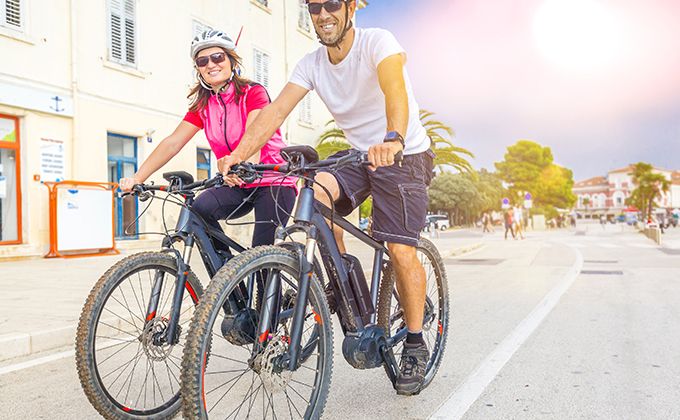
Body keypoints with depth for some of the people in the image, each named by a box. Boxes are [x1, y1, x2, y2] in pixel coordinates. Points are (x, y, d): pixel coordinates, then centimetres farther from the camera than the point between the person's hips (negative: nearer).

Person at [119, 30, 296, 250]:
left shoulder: (253, 92, -8)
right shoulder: (202, 106, 7)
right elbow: (172, 143, -1)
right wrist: (137, 178, -14)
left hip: (273, 182, -4)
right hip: (238, 186, 5)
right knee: (200, 209, -24)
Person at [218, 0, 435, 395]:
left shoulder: (377, 42, -18)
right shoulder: (311, 64, -3)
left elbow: (394, 88, -39)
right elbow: (275, 111, -14)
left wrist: (393, 139, -59)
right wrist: (239, 155, -29)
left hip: (405, 155, -5)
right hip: (359, 154, 5)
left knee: (401, 252, -13)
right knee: (314, 194, -23)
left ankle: (416, 346, 8)